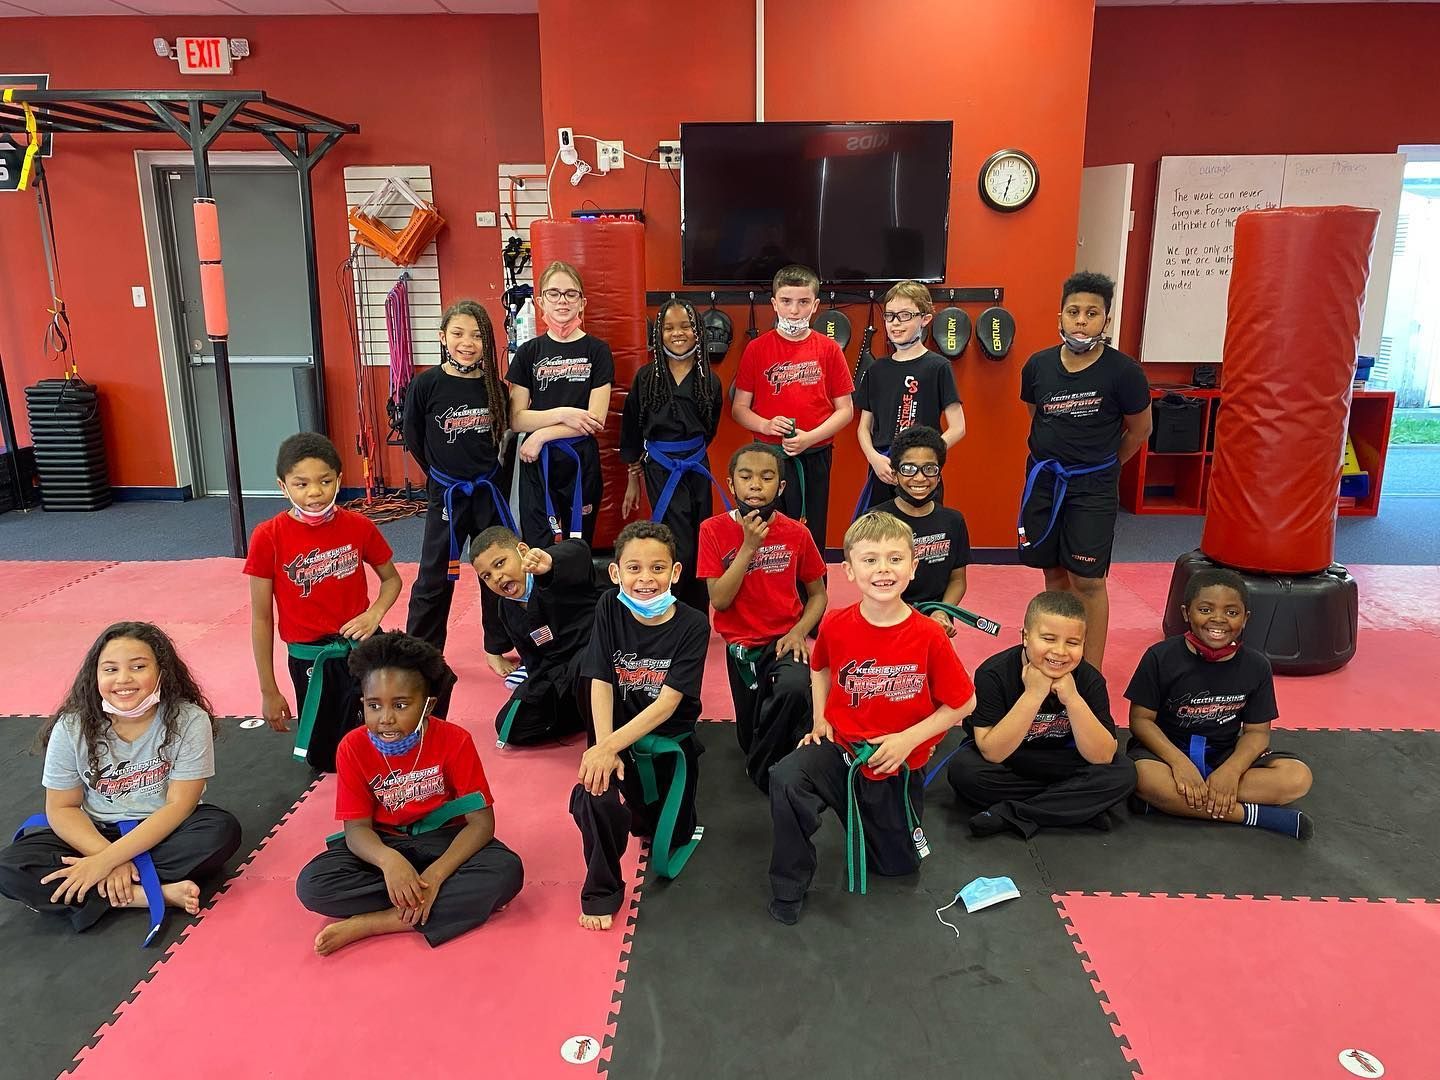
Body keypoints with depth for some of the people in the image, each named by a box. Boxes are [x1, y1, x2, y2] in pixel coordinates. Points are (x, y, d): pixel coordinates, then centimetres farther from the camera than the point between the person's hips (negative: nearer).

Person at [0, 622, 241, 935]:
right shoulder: (72, 728, -12)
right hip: (96, 833, 2)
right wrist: (109, 856, -23)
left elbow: (179, 805, -19)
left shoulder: (189, 721, -18)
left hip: (163, 831, -2)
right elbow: (62, 808, -6)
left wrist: (107, 861, -26)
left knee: (222, 830, -31)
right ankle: (158, 893, -25)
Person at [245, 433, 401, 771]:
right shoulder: (268, 538, -15)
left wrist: (375, 614, -15)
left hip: (362, 647, 1)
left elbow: (391, 579, 7)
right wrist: (268, 691, -2)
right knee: (325, 761, 13)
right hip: (308, 658, 0)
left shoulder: (359, 526, -10)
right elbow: (261, 618, -7)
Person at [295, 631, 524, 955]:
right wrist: (388, 860, -37)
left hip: (444, 841, -2)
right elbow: (357, 827, -14)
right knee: (312, 885, -25)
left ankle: (371, 923, -25)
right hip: (383, 844, 2)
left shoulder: (454, 740, -18)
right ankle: (465, 901, -23)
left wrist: (435, 874, -33)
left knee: (506, 871, -31)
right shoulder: (353, 747, -13)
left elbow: (482, 821, -18)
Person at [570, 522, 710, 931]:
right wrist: (604, 749, -25)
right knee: (596, 798, -31)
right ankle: (601, 892, -3)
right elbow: (600, 683, -13)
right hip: (617, 739, 0)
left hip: (671, 743, 0)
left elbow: (668, 702, -20)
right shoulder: (610, 609, -9)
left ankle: (644, 814, 41)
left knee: (668, 855, 7)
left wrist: (610, 746, -29)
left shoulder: (692, 626, -15)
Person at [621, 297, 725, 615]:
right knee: (679, 551, -9)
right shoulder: (646, 377, -2)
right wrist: (633, 479, 4)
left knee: (698, 547, 8)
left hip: (697, 468, 3)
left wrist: (686, 448, 10)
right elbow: (632, 430, 3)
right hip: (660, 470, -3)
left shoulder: (709, 380, 3)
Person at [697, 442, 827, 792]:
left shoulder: (796, 533, -7)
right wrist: (749, 546, -22)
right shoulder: (714, 530, -9)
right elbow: (719, 600, -15)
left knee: (796, 687, -34)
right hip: (742, 645, 1)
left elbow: (817, 593, 4)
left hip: (784, 640, -1)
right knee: (752, 740, 8)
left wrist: (799, 632, -13)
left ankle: (763, 771, -8)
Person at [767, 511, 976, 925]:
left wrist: (909, 739, -16)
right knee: (786, 779, -31)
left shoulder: (928, 635, -18)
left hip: (899, 765, 0)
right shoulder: (836, 625, -11)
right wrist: (820, 719, 0)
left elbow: (963, 703, -8)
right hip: (840, 749, 0)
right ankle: (788, 890, -9)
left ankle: (871, 818, 46)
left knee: (899, 865, 14)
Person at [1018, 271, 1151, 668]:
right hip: (1044, 479, 4)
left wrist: (1102, 467, 10)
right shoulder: (1038, 365, -4)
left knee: (1087, 581, -2)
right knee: (1053, 572, 13)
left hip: (1093, 486, -4)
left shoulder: (1123, 372, -14)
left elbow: (1139, 429, 1)